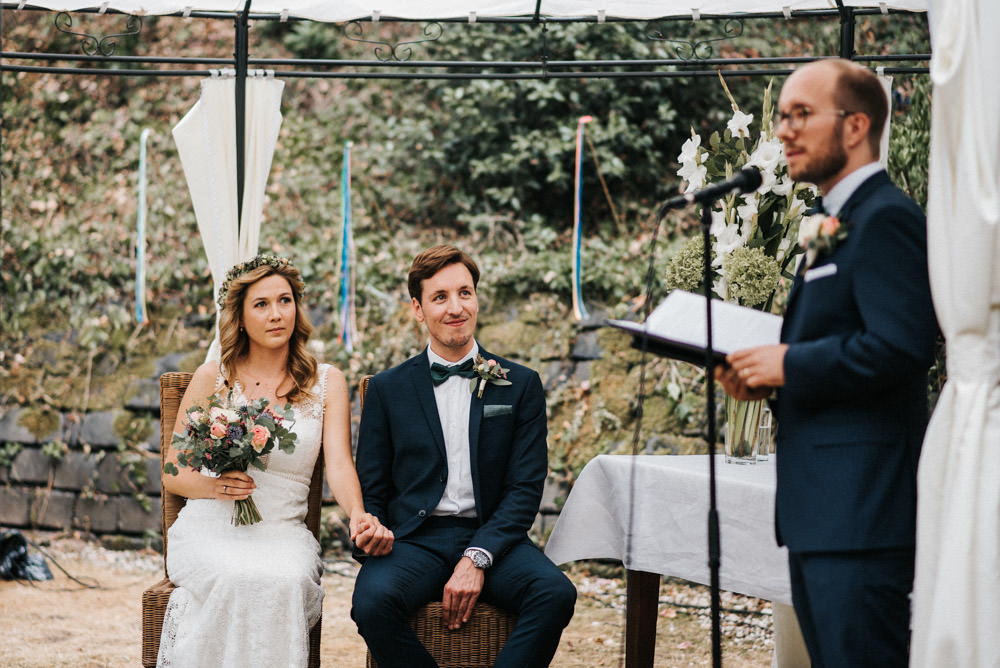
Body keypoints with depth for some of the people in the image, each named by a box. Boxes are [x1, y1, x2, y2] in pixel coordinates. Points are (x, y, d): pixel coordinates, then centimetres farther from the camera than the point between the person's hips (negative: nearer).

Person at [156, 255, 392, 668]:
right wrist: (213, 485, -11)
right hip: (210, 528, 0)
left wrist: (358, 515, -26)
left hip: (283, 533, 1)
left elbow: (339, 464, -4)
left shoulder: (326, 382, 11)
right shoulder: (212, 378, 8)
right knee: (233, 580, -35)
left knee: (286, 583, -35)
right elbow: (172, 474, 12)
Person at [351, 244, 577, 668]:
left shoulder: (521, 385, 11)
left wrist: (478, 558, -12)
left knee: (556, 594, -31)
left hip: (491, 537, 0)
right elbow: (370, 491, 12)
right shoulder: (387, 389, 13)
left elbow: (526, 487, 3)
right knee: (372, 601, -33)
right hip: (414, 539, 0)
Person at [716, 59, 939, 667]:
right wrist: (768, 373, 8)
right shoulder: (840, 226, 21)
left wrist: (790, 365, -14)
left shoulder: (887, 219, -12)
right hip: (821, 508, 11)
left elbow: (900, 348, -23)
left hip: (861, 507, -11)